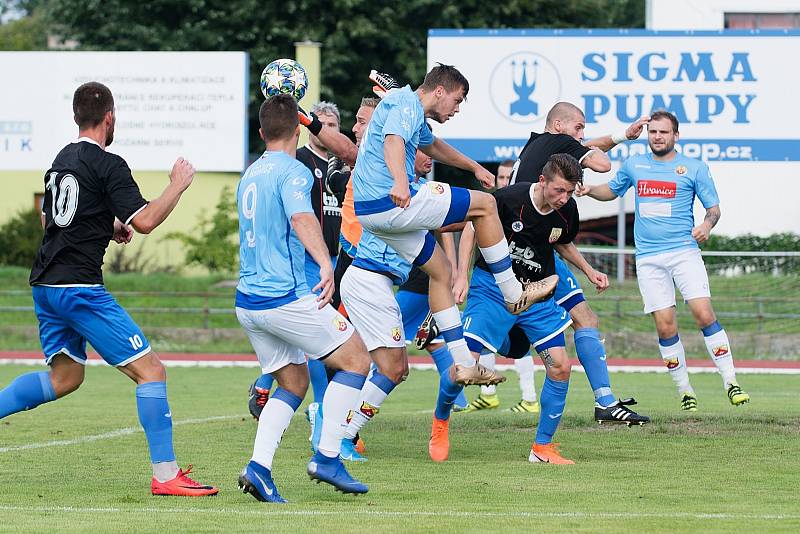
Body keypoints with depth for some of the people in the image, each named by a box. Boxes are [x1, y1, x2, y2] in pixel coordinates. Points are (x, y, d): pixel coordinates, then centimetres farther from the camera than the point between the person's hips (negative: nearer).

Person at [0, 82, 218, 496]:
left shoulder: (61, 160, 15)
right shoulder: (108, 165, -11)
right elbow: (145, 221, -18)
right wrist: (178, 185, -4)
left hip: (45, 285, 9)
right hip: (79, 287, -9)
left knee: (64, 377, 22)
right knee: (150, 370, -5)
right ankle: (165, 475, -10)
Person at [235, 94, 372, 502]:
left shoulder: (250, 174, 16)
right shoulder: (293, 172, -10)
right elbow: (301, 217, -30)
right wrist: (325, 264, -44)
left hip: (248, 301, 8)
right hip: (286, 297, -8)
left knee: (293, 383, 15)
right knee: (355, 359, 3)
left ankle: (258, 468, -3)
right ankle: (327, 457, -4)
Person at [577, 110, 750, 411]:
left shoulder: (694, 168, 4)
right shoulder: (633, 166, 12)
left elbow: (713, 206, 6)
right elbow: (612, 191, 28)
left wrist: (708, 223, -16)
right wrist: (589, 190, 7)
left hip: (684, 252, -3)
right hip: (648, 258, 3)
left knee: (703, 313, -17)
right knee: (665, 325, -3)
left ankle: (730, 383, -12)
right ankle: (684, 390, 9)